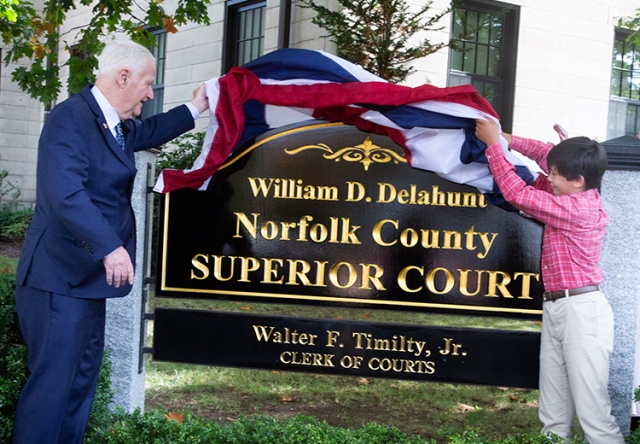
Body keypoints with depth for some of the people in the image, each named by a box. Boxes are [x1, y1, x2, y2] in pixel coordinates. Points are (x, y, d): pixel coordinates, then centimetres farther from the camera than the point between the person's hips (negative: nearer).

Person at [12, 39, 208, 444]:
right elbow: (65, 194, -29)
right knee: (54, 376, -6)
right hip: (61, 276, -10)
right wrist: (111, 247, -32)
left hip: (88, 272, 10)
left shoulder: (118, 126, 12)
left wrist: (194, 110, 35)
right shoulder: (71, 117, -18)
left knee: (84, 370, 17)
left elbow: (147, 133, 37)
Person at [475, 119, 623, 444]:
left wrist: (494, 143, -8)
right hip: (556, 308, 10)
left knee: (593, 413, -11)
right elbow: (548, 154, 22)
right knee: (554, 416, 9)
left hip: (581, 310, -10)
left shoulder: (577, 209, -18)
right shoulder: (580, 196, 10)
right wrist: (508, 140, 10)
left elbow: (516, 193, -17)